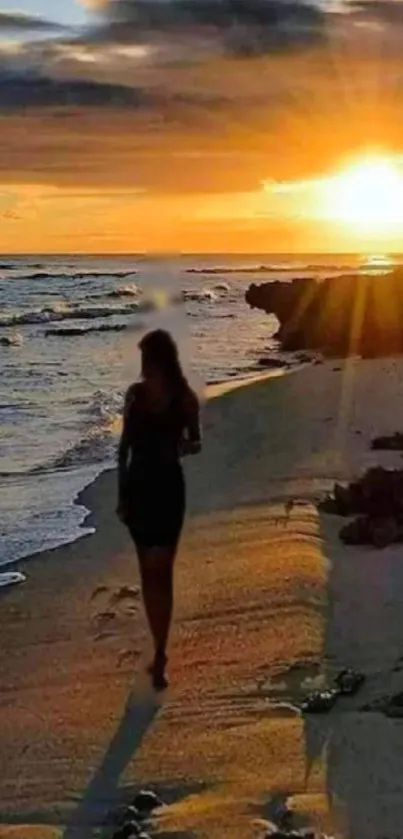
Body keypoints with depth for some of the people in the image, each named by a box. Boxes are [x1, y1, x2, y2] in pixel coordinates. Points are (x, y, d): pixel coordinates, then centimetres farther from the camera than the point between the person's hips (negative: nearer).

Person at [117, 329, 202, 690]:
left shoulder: (185, 398, -6)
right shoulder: (135, 393, 3)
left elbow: (196, 442, 5)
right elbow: (125, 444, 8)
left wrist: (186, 445, -20)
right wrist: (121, 492, 7)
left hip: (167, 487, -4)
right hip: (137, 486, 4)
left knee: (160, 572, -7)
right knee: (148, 571, 10)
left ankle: (160, 656, -5)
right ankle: (160, 650, 22)